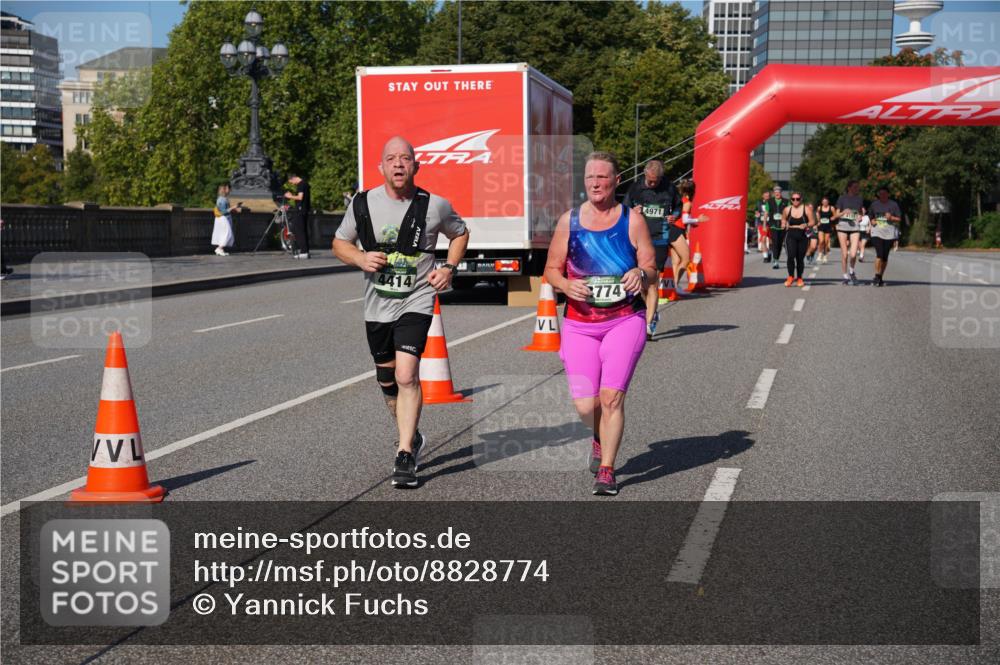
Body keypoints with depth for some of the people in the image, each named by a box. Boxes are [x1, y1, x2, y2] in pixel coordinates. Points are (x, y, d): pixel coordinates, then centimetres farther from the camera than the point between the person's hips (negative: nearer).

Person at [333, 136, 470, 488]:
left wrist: (449, 268, -2)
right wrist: (360, 258, -11)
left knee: (406, 375, -19)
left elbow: (460, 233, 13)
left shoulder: (435, 206, -6)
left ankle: (405, 456, -11)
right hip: (377, 304, 4)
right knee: (387, 381, 14)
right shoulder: (363, 203, -3)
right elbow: (340, 242, 10)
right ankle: (413, 437, 39)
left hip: (416, 302, -3)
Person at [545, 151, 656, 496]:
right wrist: (566, 285, -13)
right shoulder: (569, 220, 4)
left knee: (612, 397, -12)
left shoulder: (632, 220, 0)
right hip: (579, 324, 2)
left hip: (625, 320, -1)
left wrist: (641, 274, -22)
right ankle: (599, 437, 32)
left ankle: (606, 470, 4)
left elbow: (651, 268, 2)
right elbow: (551, 269, 8)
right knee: (585, 405, -4)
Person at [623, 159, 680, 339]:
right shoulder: (635, 188, 5)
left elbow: (678, 206, 20)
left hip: (660, 240, -2)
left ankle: (648, 324, -6)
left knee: (652, 281, -8)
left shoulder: (669, 188, 4)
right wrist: (632, 212, -10)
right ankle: (652, 314, 30)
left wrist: (674, 216, -2)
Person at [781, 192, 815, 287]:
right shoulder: (787, 209, 5)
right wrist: (784, 224, 3)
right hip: (791, 236, 0)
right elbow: (783, 218, 24)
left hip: (802, 236, 0)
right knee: (791, 256, -18)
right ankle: (791, 276, -3)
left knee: (800, 258, 5)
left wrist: (806, 225, -19)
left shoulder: (806, 209, -1)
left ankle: (799, 279, 21)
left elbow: (813, 222, 1)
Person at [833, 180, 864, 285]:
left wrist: (860, 217, 0)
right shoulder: (842, 198, 1)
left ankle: (852, 272, 16)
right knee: (844, 253, 0)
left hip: (855, 226, 2)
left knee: (853, 254, -12)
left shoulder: (859, 199, 10)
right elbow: (836, 215, 2)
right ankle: (845, 276, 15)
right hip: (843, 226, -2)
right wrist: (843, 212, -17)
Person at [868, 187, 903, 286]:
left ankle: (881, 278, 16)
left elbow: (899, 219, 6)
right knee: (879, 254, -16)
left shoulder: (893, 204, 5)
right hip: (877, 232, 0)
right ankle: (876, 277, -11)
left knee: (885, 256, 4)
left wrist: (891, 217, -12)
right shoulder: (874, 204, 10)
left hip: (889, 233, 0)